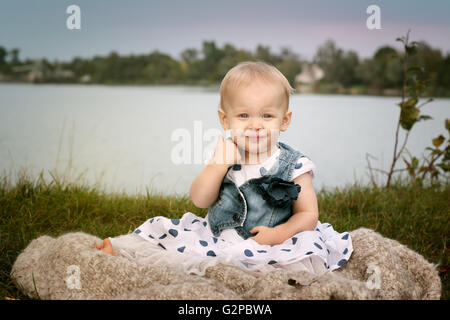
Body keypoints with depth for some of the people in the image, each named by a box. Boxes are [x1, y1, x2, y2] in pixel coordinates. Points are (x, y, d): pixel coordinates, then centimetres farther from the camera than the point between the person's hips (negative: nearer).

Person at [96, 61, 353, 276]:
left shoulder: (294, 166, -7)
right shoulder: (225, 156, 3)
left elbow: (308, 214, -4)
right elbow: (200, 200, -3)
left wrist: (279, 233, -23)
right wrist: (220, 164, -17)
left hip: (266, 246, -3)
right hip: (217, 236, 4)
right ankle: (122, 249, 17)